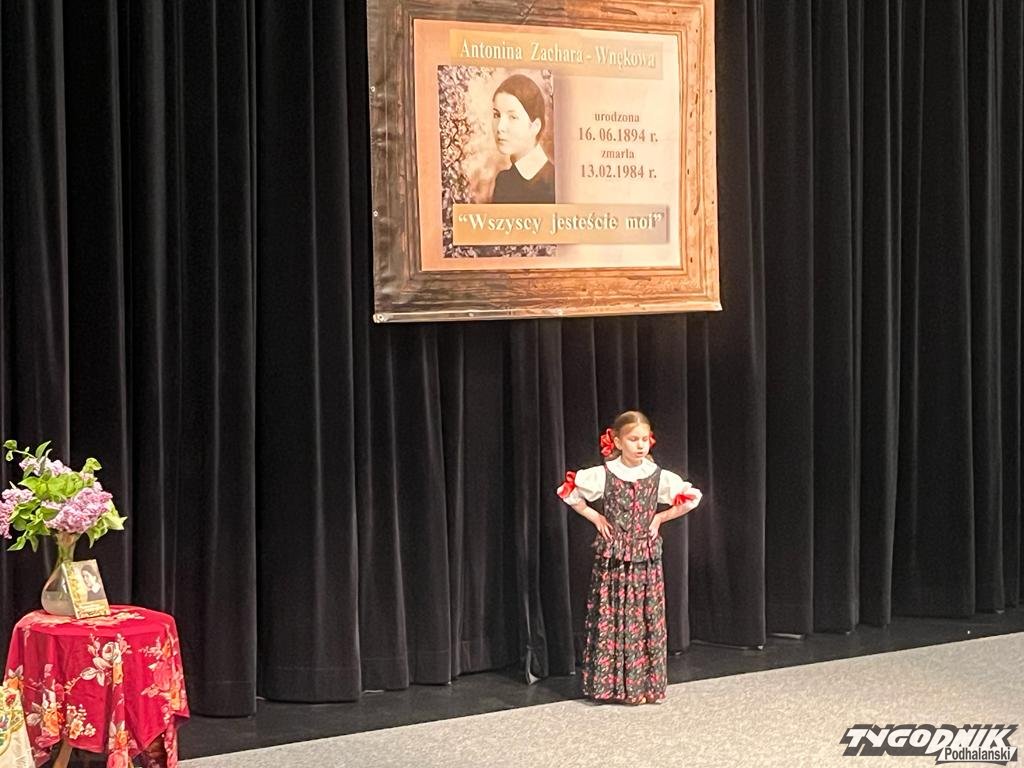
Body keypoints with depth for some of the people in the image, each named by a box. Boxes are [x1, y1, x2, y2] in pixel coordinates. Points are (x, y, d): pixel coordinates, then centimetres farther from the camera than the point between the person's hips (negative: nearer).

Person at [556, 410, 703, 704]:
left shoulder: (659, 477, -1)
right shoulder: (603, 475, -6)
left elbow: (691, 498, 11)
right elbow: (568, 492, 3)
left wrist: (660, 518, 5)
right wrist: (595, 517, 1)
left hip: (646, 560, 2)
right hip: (612, 558, -2)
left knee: (647, 620, 3)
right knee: (611, 620, -1)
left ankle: (644, 683, 11)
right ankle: (612, 684, 6)